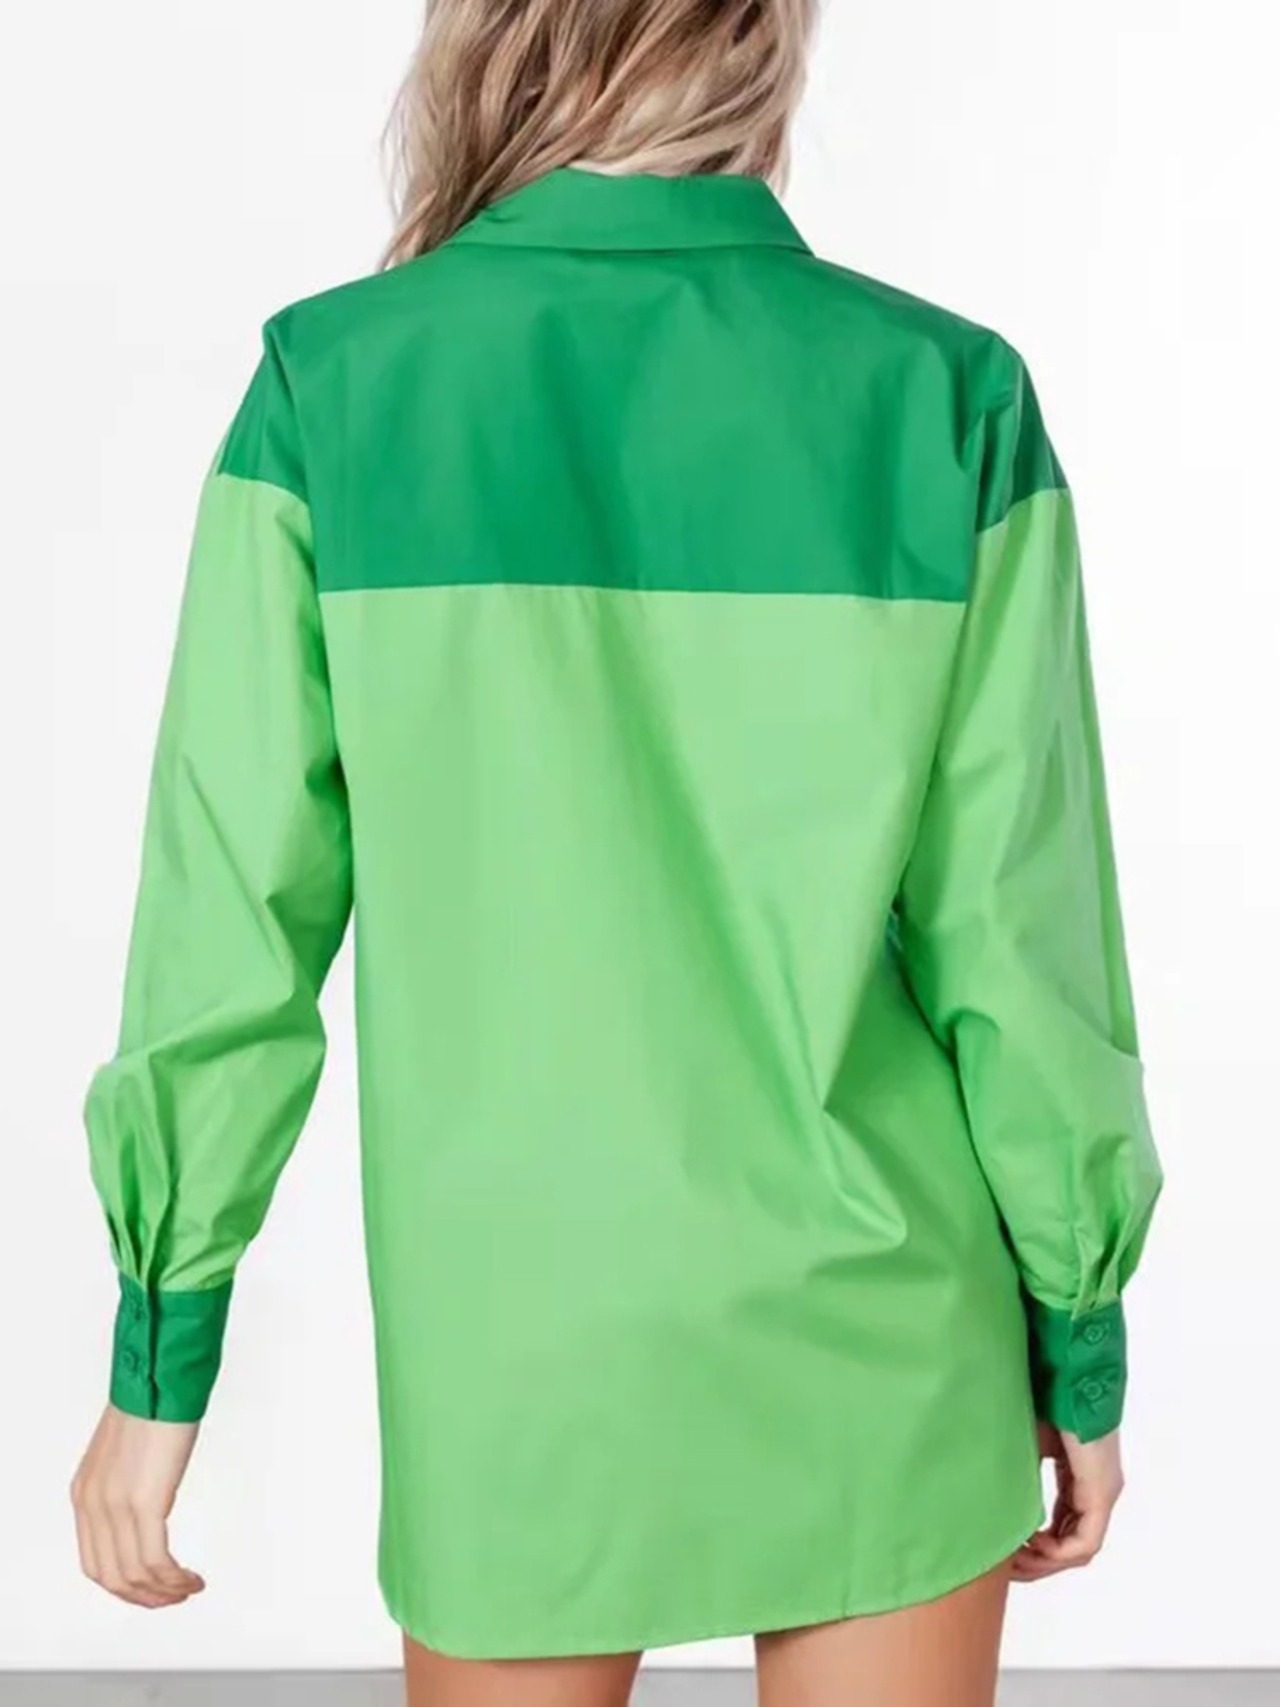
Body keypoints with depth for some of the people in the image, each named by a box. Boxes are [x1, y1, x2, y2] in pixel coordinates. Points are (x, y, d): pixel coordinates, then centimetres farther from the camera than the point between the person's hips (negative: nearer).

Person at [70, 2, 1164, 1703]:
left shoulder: (333, 385, -9)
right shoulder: (946, 397, -9)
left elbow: (233, 906, -7)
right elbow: (1019, 936, -6)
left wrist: (161, 1356, 3)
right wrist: (1082, 1338, 6)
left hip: (514, 1343, 0)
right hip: (872, 1340, 0)